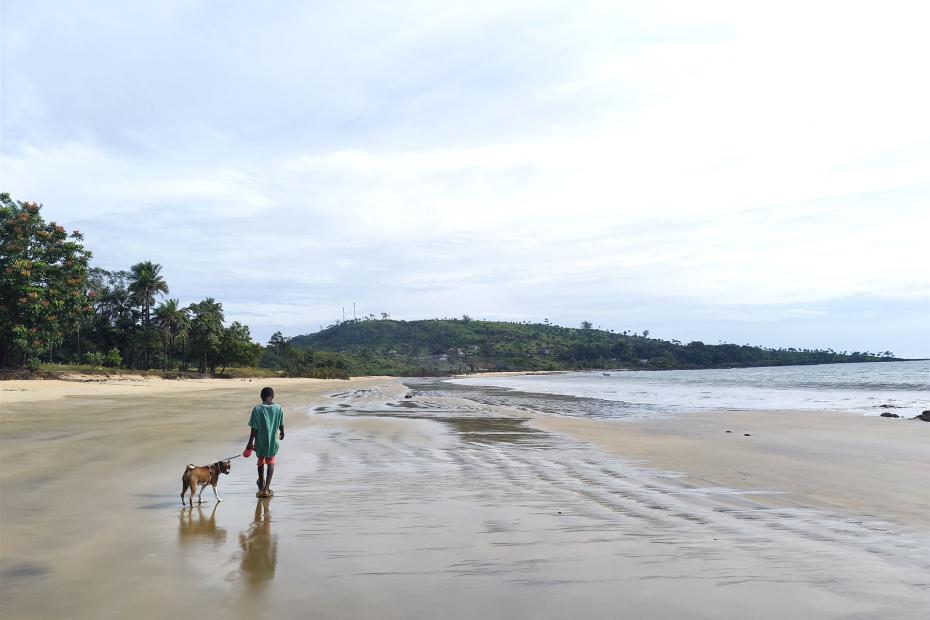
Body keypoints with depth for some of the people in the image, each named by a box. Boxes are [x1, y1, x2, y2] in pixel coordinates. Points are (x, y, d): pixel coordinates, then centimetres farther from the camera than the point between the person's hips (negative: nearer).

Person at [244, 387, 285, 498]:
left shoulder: (257, 409, -13)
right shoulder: (278, 409, -8)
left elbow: (254, 429, -11)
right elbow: (281, 425, 4)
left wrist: (250, 443, -2)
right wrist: (282, 433, 25)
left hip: (260, 441, 0)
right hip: (273, 440, 0)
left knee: (261, 461, 22)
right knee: (270, 463, 15)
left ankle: (262, 483, 43)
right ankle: (266, 488, 4)